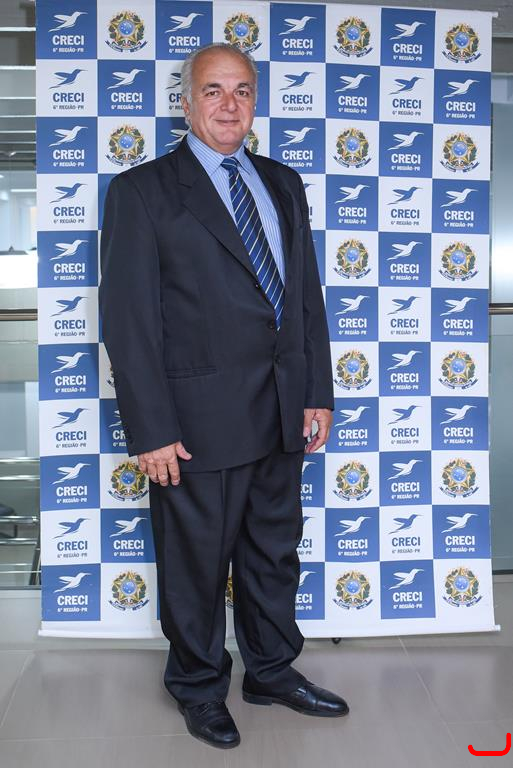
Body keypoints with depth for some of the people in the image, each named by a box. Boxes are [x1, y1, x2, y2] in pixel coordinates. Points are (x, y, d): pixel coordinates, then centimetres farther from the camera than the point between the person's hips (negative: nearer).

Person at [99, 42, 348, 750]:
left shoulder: (283, 185, 13)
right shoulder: (142, 191, -5)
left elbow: (308, 292, 12)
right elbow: (129, 318, -10)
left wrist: (318, 393, 6)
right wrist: (152, 430, -14)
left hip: (284, 415, 6)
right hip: (200, 419, -5)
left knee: (275, 552, 19)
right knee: (196, 562, 11)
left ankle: (272, 670, 41)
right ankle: (199, 688, 35)